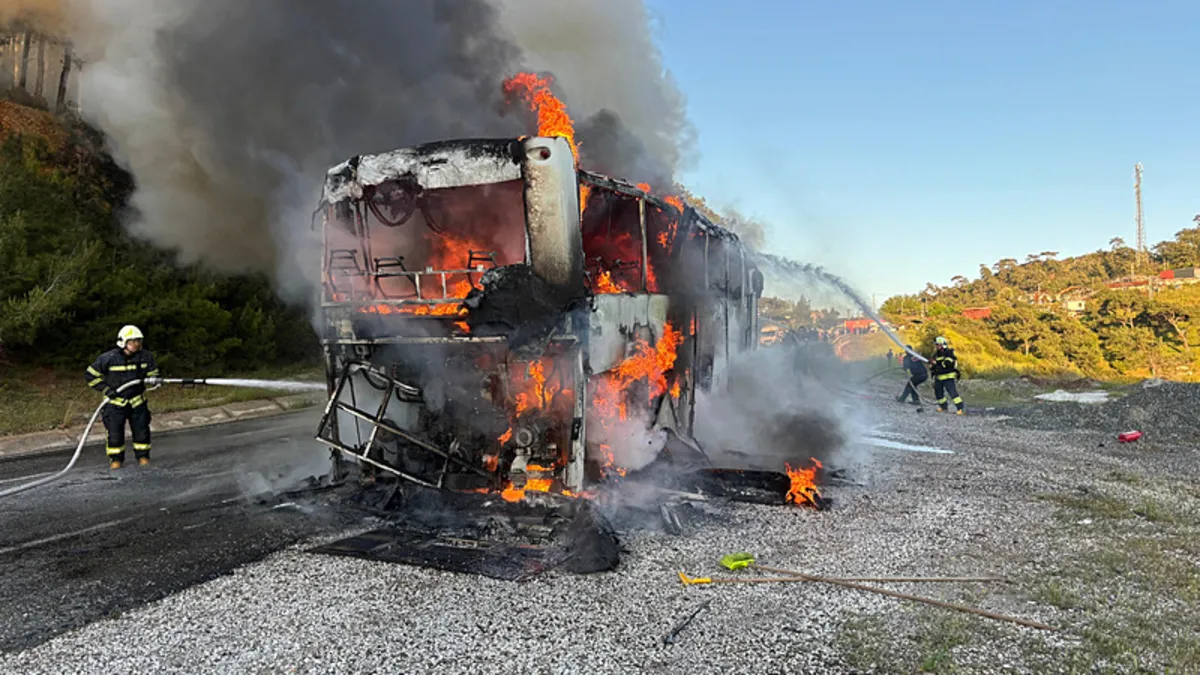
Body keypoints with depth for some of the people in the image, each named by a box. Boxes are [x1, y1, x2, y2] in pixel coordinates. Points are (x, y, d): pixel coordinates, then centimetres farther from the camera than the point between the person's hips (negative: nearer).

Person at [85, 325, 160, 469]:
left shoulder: (145, 356, -4)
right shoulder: (108, 358, -12)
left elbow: (153, 374, 11)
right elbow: (92, 375, -3)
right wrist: (106, 390, -10)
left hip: (137, 400, 2)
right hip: (115, 402, -2)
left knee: (142, 430, 2)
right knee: (115, 433, -1)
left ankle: (143, 457, 18)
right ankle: (116, 459, 16)